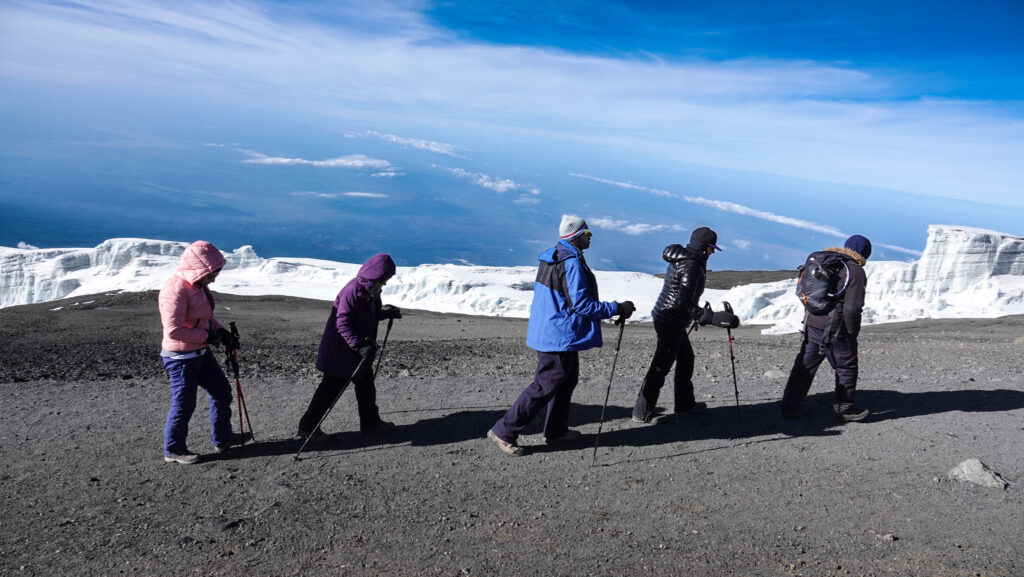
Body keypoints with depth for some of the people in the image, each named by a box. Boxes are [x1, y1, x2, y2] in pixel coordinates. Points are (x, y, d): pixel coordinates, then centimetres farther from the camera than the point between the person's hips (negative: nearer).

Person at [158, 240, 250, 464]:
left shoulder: (199, 285, 6)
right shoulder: (176, 290, -25)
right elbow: (174, 330, -29)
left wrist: (223, 333, 5)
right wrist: (207, 336, -20)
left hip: (201, 353, 10)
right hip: (181, 357, -10)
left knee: (221, 391, 17)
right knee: (183, 404, 3)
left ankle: (222, 438, 33)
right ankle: (173, 450, 22)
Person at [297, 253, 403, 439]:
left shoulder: (371, 291, 8)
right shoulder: (352, 291, -23)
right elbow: (342, 323, -26)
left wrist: (386, 313, 3)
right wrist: (360, 345, -33)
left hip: (358, 350, 10)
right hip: (341, 351, -10)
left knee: (365, 385, 15)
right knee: (332, 387, -1)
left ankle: (371, 423, 27)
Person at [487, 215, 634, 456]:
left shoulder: (551, 256, 10)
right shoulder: (572, 263, -21)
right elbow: (580, 303, -23)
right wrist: (616, 309, -16)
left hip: (550, 333, 10)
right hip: (560, 337, -10)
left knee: (567, 380, 22)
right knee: (544, 387, -3)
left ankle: (556, 430, 34)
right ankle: (504, 432, 3)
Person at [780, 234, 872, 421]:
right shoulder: (856, 273, -12)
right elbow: (852, 309, -18)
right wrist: (853, 333, -4)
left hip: (811, 324, 7)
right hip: (836, 332, -6)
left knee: (804, 366, 12)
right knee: (846, 368, 12)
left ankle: (789, 406, 13)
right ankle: (845, 409, 23)